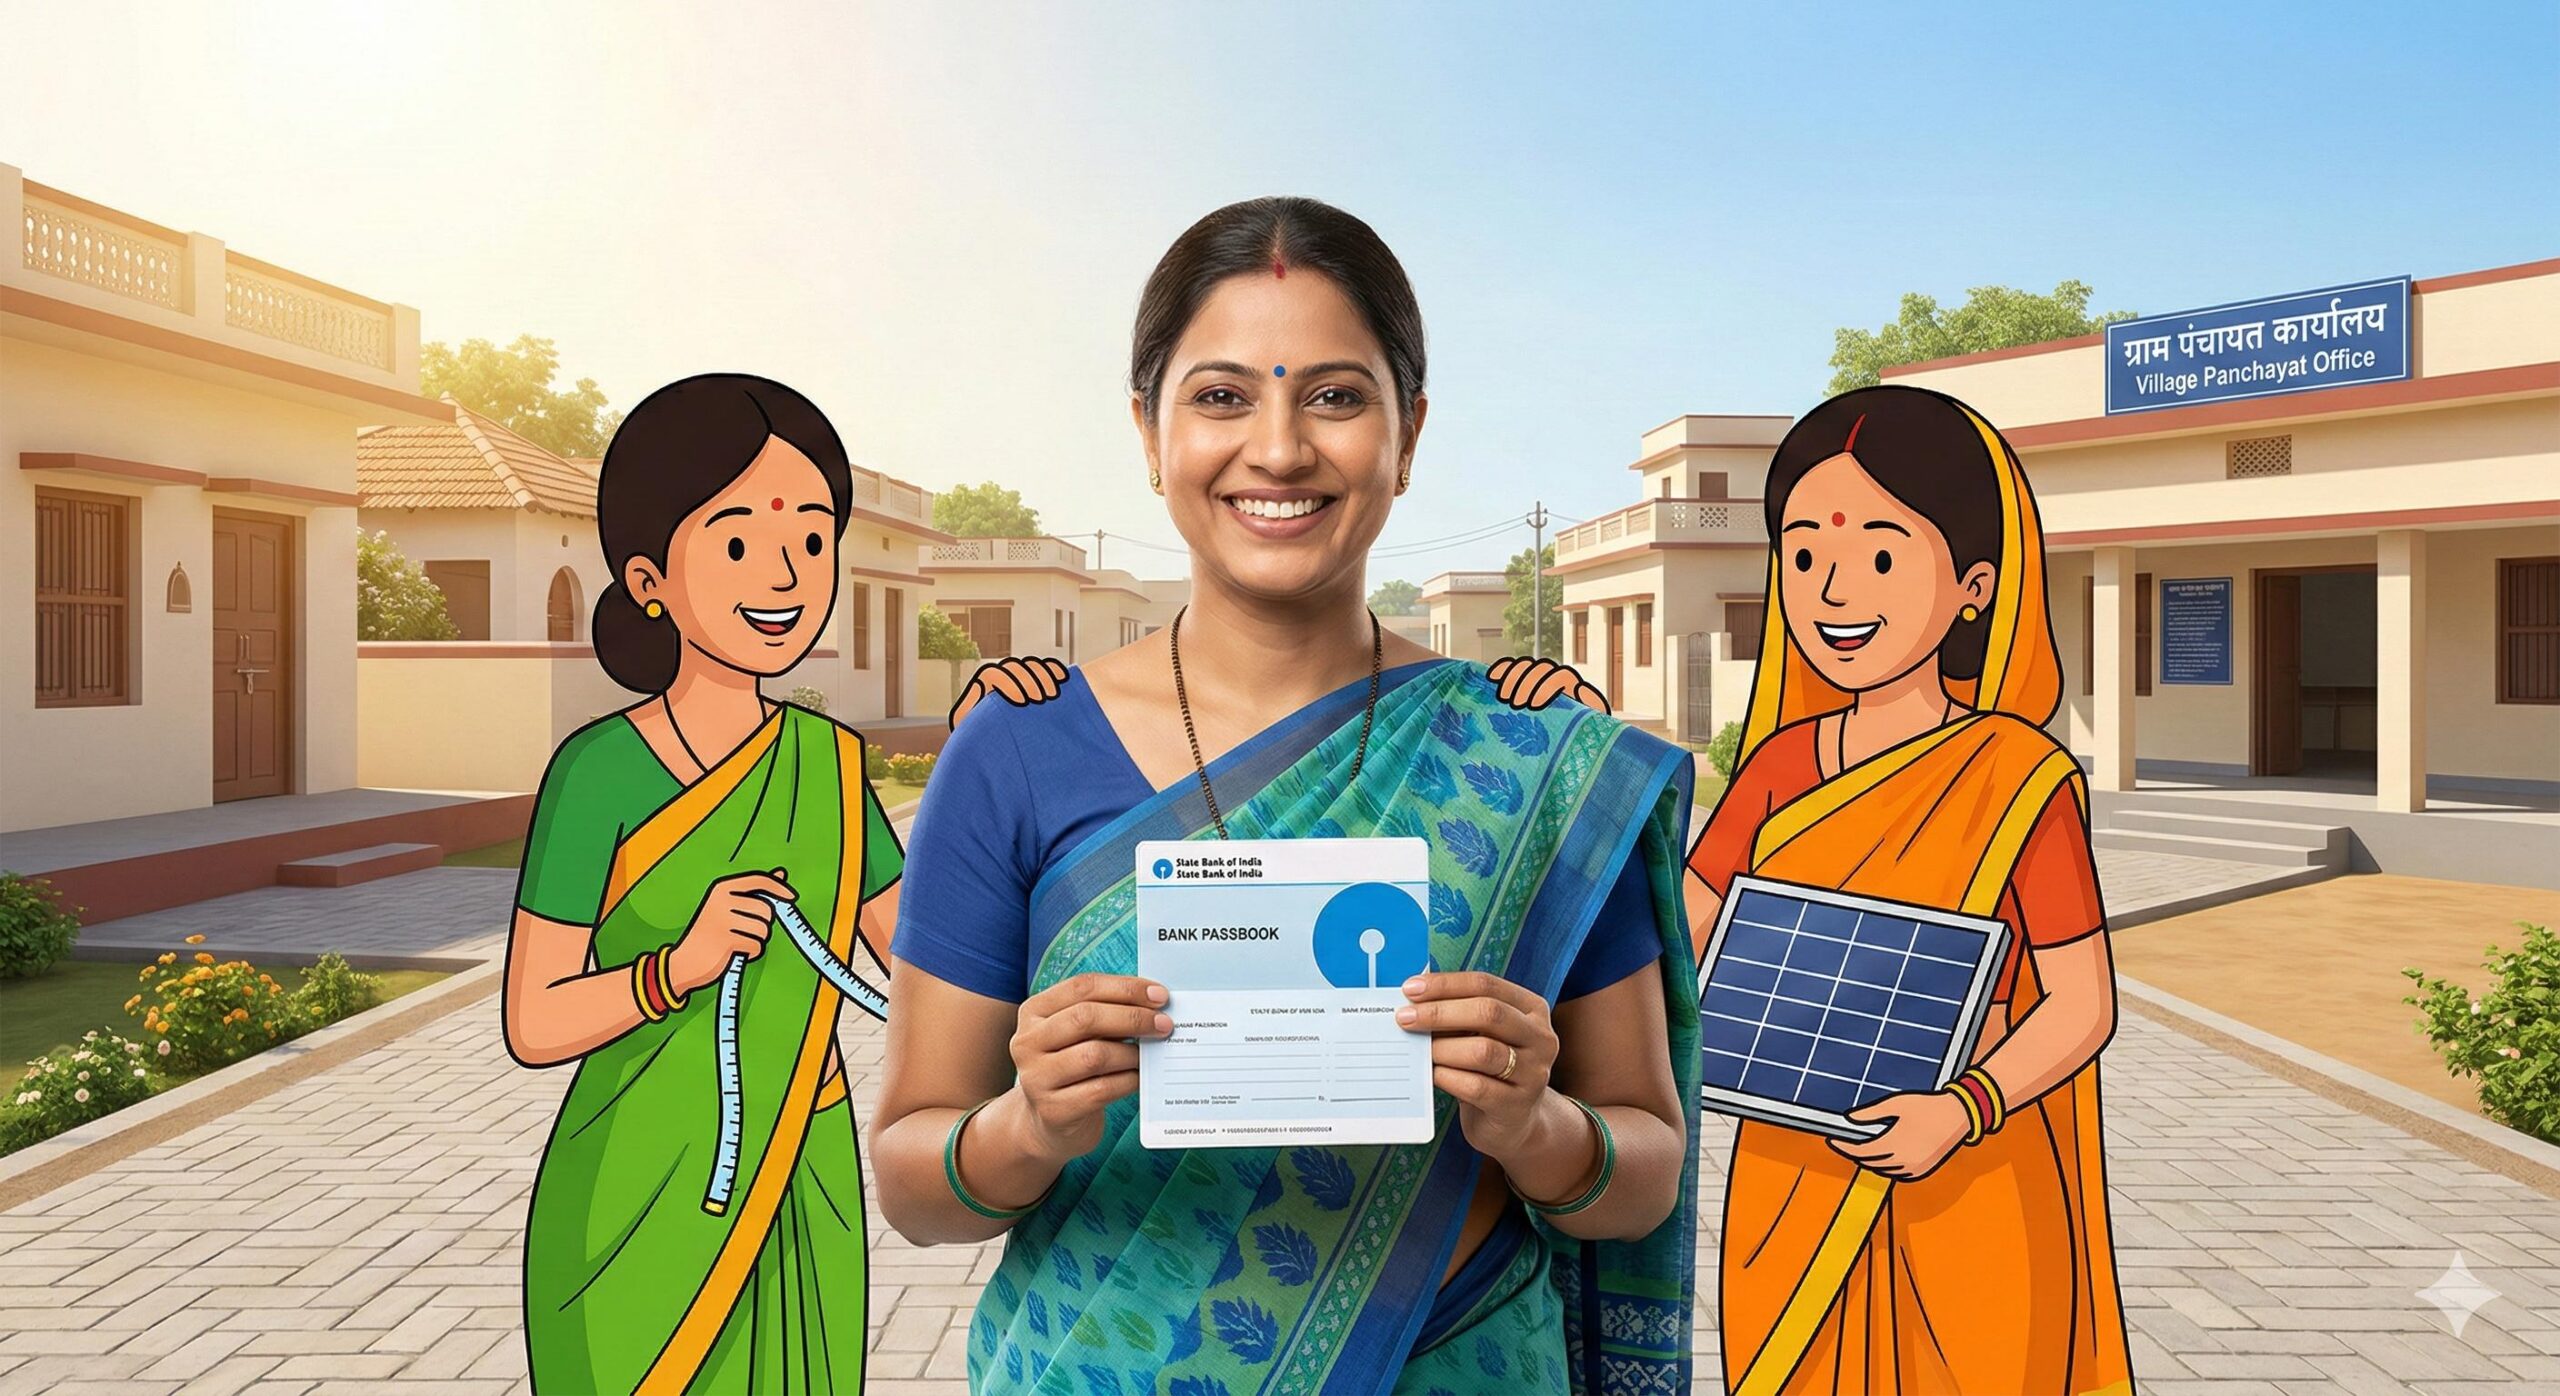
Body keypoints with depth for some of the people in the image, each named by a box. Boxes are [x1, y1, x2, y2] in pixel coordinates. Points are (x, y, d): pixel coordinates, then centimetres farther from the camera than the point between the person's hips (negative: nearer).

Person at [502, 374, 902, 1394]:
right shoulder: (601, 770, -13)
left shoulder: (826, 764, 0)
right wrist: (679, 965, -27)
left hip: (802, 1202, 5)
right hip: (637, 1210, -4)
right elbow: (534, 1024, -9)